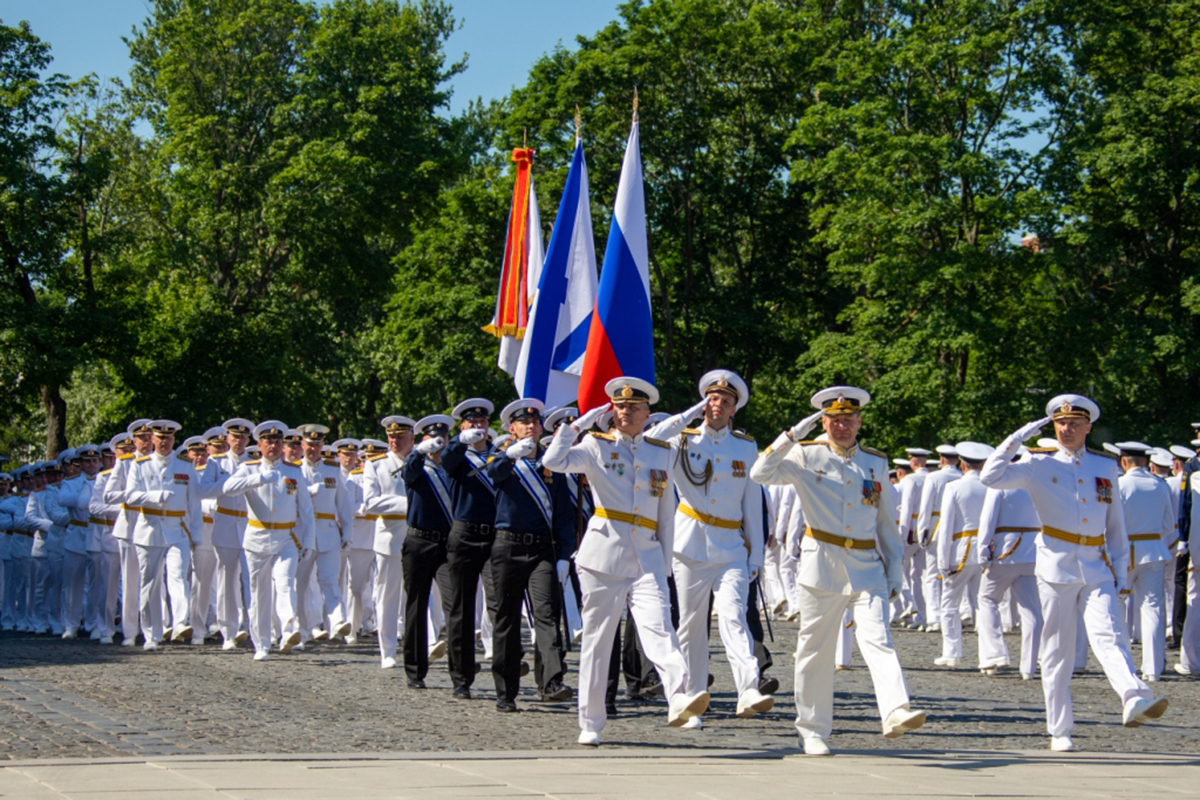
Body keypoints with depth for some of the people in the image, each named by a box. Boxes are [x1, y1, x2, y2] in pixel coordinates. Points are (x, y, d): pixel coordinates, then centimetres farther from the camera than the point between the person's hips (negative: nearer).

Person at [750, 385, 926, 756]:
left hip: (867, 568, 2)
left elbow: (887, 521, 18)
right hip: (821, 566, -2)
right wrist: (793, 435, -18)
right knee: (815, 650, 4)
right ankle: (812, 731, 14)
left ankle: (895, 712, -31)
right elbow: (761, 473, -14)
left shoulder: (876, 462, 12)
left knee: (877, 638, -17)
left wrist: (894, 570, 14)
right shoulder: (807, 456, 1)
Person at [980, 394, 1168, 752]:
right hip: (1056, 567, -1)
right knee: (1057, 651, 2)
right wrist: (1018, 438, -10)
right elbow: (990, 477, -8)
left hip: (1097, 569, 1)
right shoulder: (1040, 466, 4)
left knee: (1108, 635, -19)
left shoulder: (1106, 467, 12)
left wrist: (1120, 566, 13)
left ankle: (1136, 700, -40)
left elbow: (1116, 522, 18)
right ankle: (1060, 731, 8)